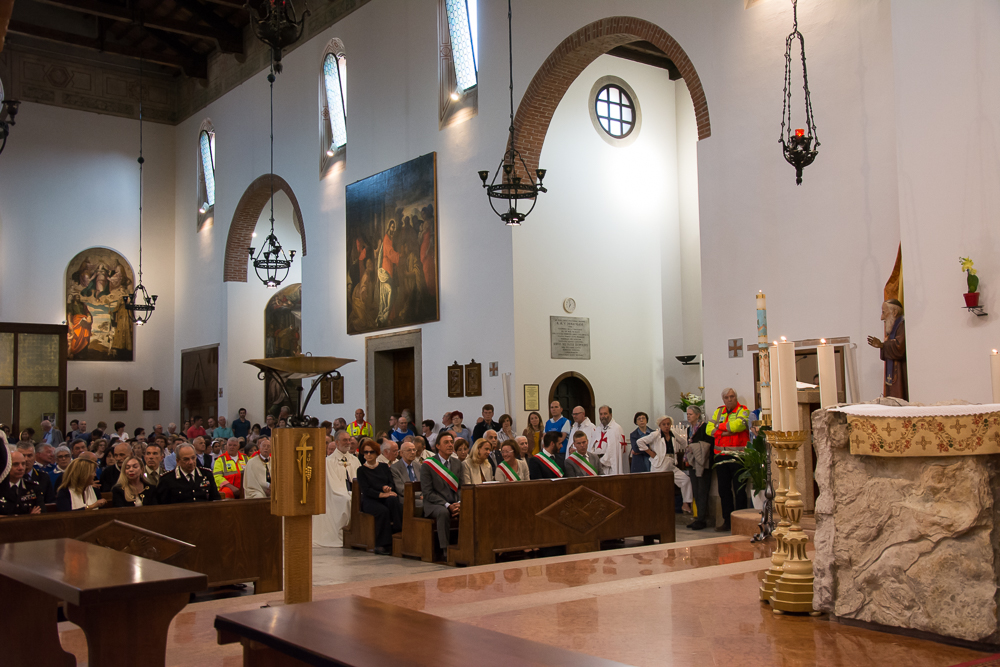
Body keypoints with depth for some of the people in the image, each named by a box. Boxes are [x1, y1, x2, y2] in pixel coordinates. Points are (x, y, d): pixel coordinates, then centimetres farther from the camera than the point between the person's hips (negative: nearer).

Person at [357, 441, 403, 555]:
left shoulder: (384, 467, 17)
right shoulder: (361, 470, 7)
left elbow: (391, 482, 9)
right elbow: (366, 490, -6)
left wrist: (387, 488, -16)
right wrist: (381, 494, -21)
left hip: (386, 497, 3)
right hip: (370, 500, -3)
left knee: (393, 500, -34)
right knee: (383, 510, -34)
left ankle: (398, 530, -29)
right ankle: (382, 544, -28)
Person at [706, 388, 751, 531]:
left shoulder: (743, 411, -1)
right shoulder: (719, 411, 15)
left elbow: (737, 425, -20)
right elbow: (709, 429, 5)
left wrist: (720, 426, -4)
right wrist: (727, 431, -9)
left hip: (738, 456, -5)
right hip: (721, 455, 6)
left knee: (739, 490, -2)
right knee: (724, 489, 9)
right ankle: (727, 521, 16)